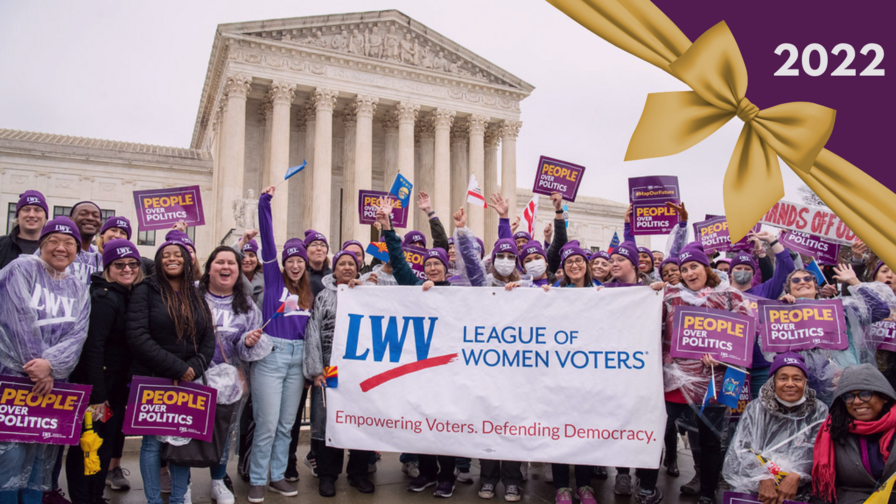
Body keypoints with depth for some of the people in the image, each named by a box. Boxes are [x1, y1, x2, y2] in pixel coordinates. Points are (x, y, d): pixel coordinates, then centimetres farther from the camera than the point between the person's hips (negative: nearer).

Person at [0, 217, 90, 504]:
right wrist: (38, 370, -13)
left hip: (54, 381, 4)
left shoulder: (78, 289, 12)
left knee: (41, 456, 6)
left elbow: (78, 334, 0)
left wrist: (50, 364, -17)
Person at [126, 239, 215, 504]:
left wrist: (193, 368, -8)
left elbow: (208, 340, 10)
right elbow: (137, 337, -13)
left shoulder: (197, 298, 13)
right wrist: (178, 368, -15)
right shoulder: (146, 291, -2)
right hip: (152, 381, -4)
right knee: (153, 441, 1)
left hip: (187, 382, 4)